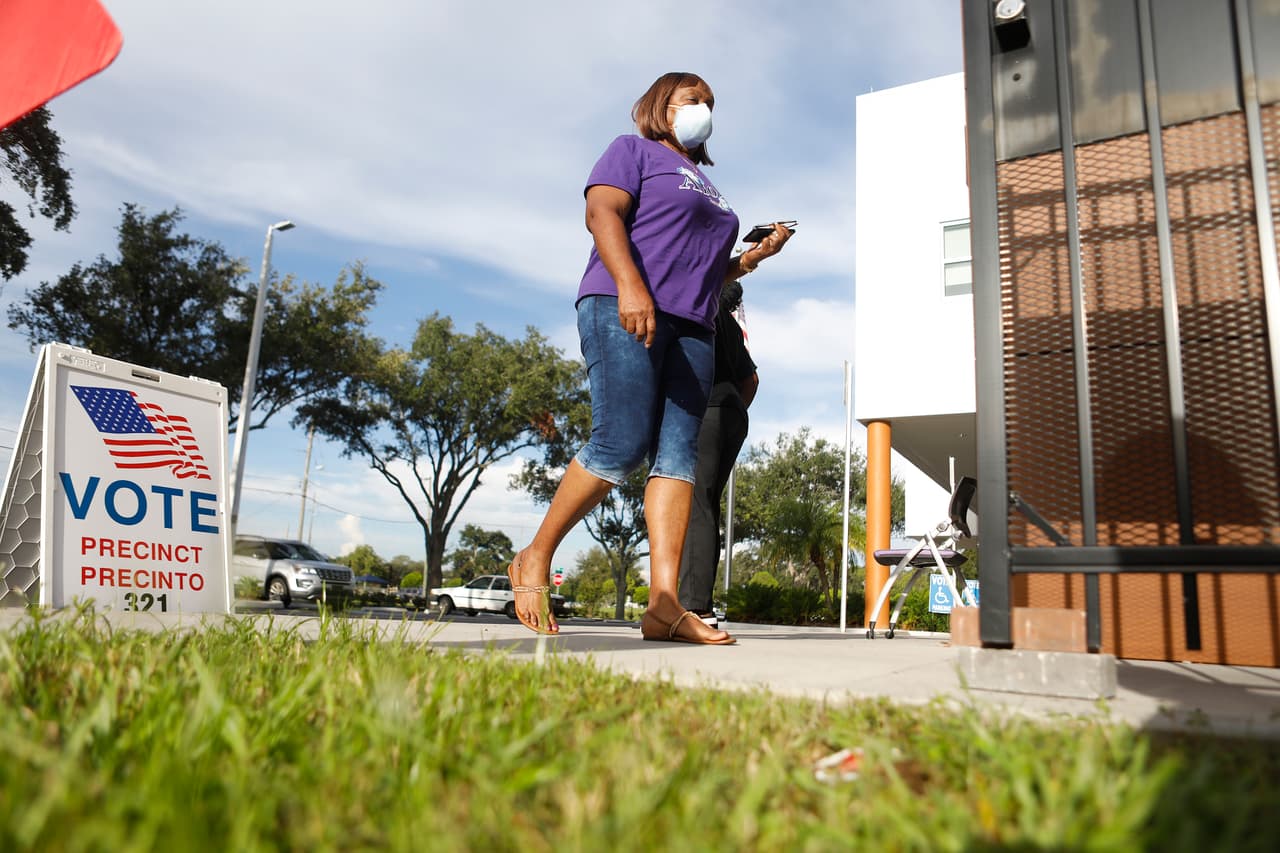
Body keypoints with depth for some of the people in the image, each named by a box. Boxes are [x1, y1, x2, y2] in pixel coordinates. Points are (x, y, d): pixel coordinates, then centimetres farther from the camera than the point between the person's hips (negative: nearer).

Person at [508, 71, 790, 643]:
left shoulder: (704, 186, 33)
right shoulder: (632, 151, 13)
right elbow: (602, 213, -7)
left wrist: (754, 257, 19)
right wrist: (630, 285, -22)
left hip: (690, 328, 7)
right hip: (623, 311, -7)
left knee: (679, 453, -8)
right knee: (621, 443, -18)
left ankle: (664, 602, -13)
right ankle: (534, 560, -2)